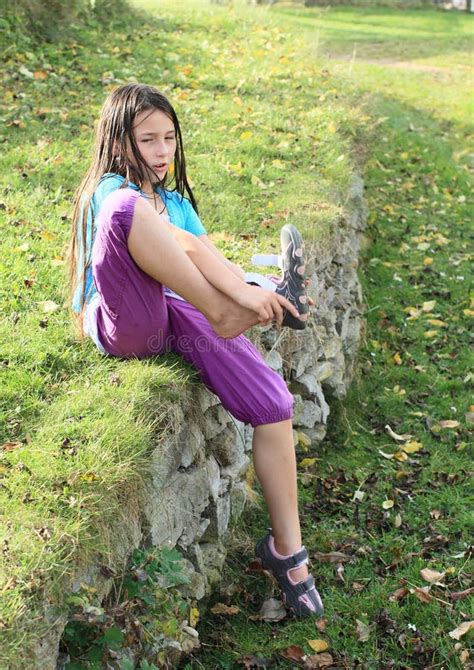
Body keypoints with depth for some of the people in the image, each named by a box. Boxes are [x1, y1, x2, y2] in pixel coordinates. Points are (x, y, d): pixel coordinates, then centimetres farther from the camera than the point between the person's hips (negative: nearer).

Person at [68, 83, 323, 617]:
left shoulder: (176, 202, 25)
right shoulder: (110, 191, -3)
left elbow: (210, 261, 10)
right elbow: (179, 244, -20)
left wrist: (254, 296, -10)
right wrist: (244, 295, -29)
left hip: (177, 315, 6)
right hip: (122, 324, -6)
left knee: (273, 403, -11)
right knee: (129, 209, -32)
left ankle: (287, 549, 4)